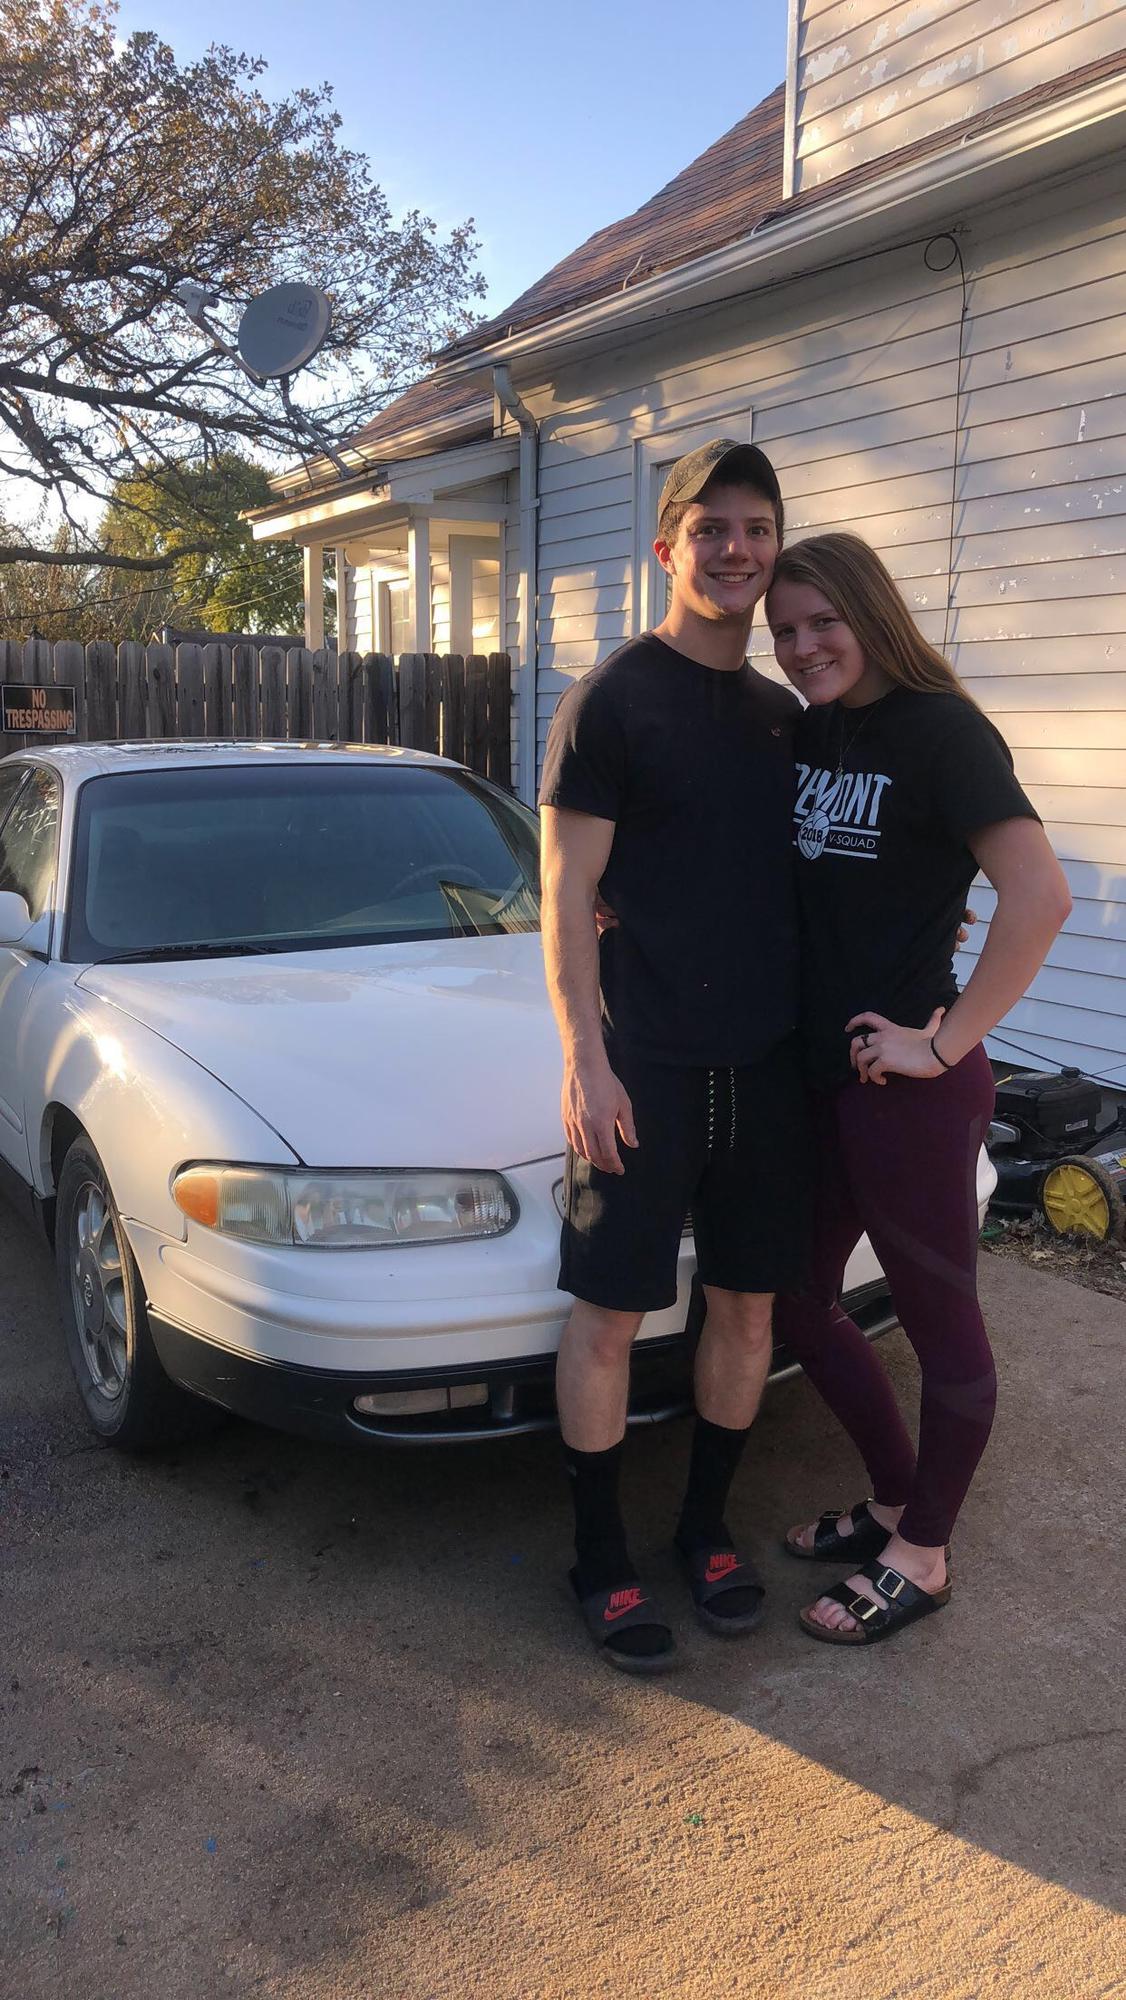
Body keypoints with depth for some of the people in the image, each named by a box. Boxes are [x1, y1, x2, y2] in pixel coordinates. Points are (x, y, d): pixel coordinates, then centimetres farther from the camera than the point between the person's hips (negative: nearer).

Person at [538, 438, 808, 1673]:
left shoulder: (783, 714, 13)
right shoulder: (612, 700, -6)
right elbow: (566, 896, -9)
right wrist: (585, 1059, -15)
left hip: (765, 1063, 6)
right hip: (643, 1064, -6)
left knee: (747, 1304, 12)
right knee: (610, 1316, 2)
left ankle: (706, 1526, 32)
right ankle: (600, 1560, 20)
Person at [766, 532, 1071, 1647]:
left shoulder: (938, 730, -13)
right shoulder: (805, 732, 10)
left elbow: (1038, 895, -23)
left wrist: (945, 1040, -19)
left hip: (908, 1087, -8)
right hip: (817, 1074, 9)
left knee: (939, 1322, 9)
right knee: (798, 1305, 17)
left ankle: (921, 1558, 27)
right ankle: (897, 1502, 38)